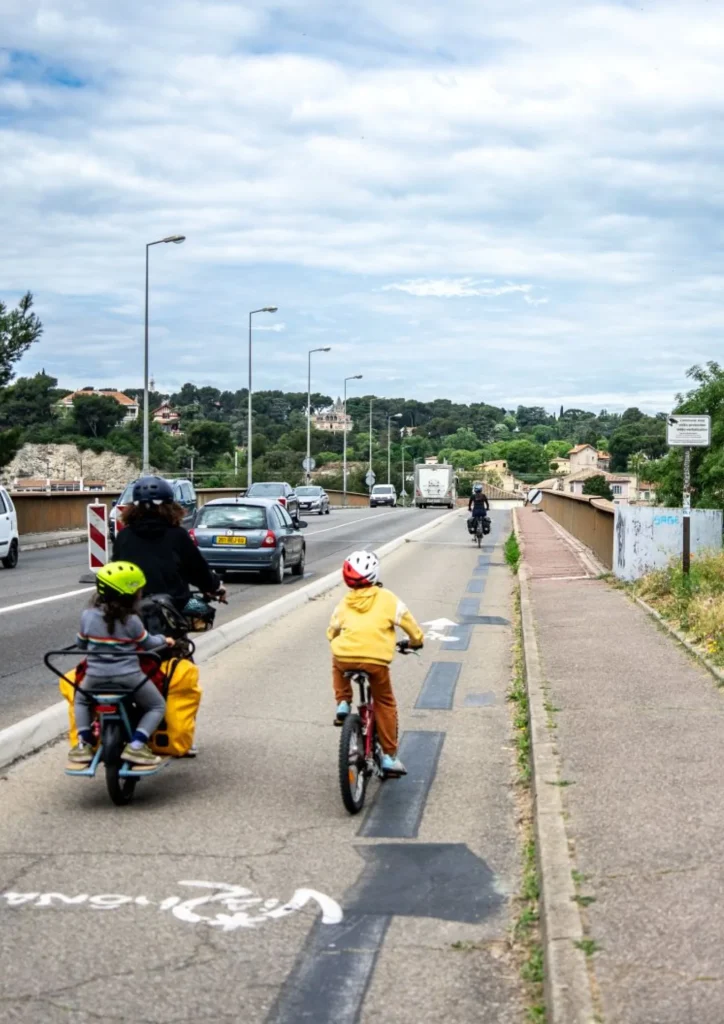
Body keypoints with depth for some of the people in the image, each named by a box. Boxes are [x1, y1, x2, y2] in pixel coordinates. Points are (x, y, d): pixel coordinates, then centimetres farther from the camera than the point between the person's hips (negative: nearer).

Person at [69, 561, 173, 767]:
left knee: (81, 700, 33)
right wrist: (164, 640, 24)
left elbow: (81, 644, 14)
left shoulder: (87, 616, 0)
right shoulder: (131, 621, -8)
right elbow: (147, 643, 4)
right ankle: (136, 745, -5)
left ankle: (84, 744, 15)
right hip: (129, 677, -3)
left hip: (96, 677, 3)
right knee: (157, 707, 15)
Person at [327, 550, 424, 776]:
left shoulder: (344, 602, 15)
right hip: (376, 660, -2)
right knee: (385, 703, 17)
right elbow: (409, 624, 13)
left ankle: (343, 704, 23)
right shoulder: (387, 599, 8)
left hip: (345, 658, 2)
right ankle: (389, 756, 16)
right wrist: (416, 642, 35)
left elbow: (332, 632, 23)